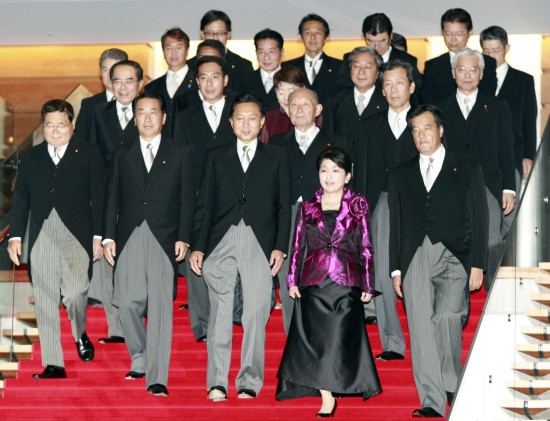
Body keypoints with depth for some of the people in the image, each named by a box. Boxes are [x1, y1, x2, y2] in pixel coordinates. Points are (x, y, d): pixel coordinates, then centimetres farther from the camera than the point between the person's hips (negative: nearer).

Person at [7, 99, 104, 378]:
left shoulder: (88, 154, 6)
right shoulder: (32, 158, 14)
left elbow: (98, 196, 3)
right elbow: (21, 199, 13)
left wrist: (98, 235, -3)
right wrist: (15, 235, 5)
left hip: (76, 235, -3)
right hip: (41, 236, 3)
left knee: (74, 293, -15)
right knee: (45, 301, 0)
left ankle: (80, 335, 19)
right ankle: (53, 365, 5)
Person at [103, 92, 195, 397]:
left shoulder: (180, 154, 10)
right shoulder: (122, 155, 15)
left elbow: (187, 199, 5)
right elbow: (112, 198, 12)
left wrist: (183, 238, -5)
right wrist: (109, 237, 2)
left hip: (164, 238, -2)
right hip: (129, 238, 2)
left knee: (160, 306, -9)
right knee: (128, 303, -2)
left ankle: (157, 378, -10)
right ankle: (139, 360, 21)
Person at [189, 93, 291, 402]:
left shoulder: (277, 158, 12)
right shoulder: (216, 157, 15)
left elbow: (284, 206, 8)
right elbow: (204, 205, 12)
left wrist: (280, 247, -2)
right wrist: (198, 246, 3)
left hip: (260, 243, -1)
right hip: (221, 241, 1)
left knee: (256, 312, -4)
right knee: (220, 311, -4)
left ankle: (250, 382, 1)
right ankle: (217, 382, -3)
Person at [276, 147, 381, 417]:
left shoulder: (358, 206, 6)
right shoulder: (308, 208, 12)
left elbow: (366, 246, 6)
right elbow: (298, 246, 11)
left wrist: (367, 284, 2)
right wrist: (293, 280, 3)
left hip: (346, 283, -2)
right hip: (313, 283, 2)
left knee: (340, 339, -5)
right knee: (315, 339, -3)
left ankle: (330, 397, 2)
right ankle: (326, 399, -1)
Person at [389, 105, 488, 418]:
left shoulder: (467, 169, 10)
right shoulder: (401, 175, 18)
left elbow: (479, 220, 5)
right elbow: (396, 225, 17)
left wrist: (478, 264, -3)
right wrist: (396, 269, 10)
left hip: (453, 258, -3)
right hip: (415, 260, 3)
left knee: (446, 316, -24)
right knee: (421, 330, -5)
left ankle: (452, 384, -7)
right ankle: (433, 402, -3)